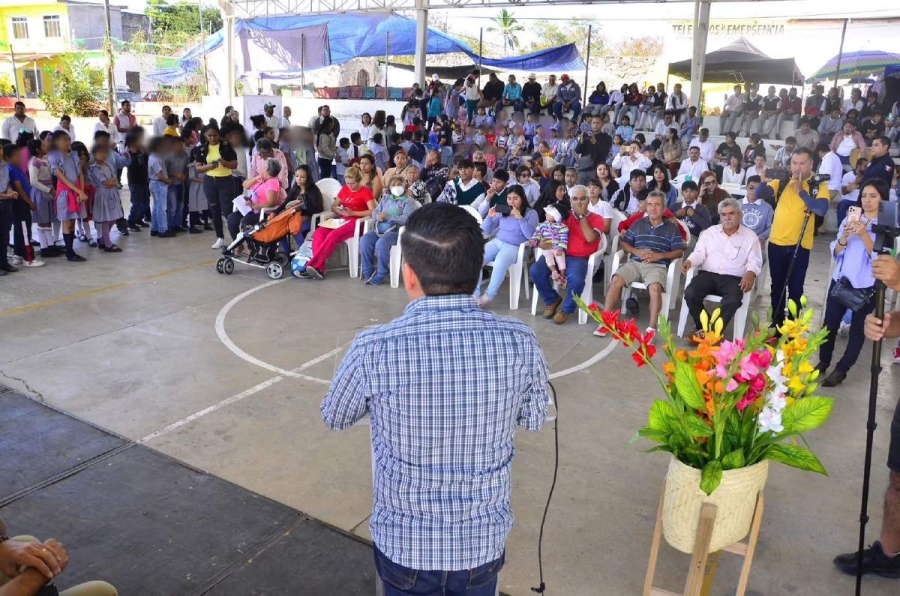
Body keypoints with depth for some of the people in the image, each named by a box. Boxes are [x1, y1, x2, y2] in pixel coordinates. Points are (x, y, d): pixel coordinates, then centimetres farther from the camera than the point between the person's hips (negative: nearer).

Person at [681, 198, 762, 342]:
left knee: (733, 300, -35)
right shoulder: (710, 232, 17)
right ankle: (703, 326, -8)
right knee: (690, 293, -28)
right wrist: (689, 261, -15)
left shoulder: (750, 236, 12)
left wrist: (750, 274, -19)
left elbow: (754, 262, 4)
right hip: (708, 274, 2)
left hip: (733, 278, -1)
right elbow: (699, 253, 9)